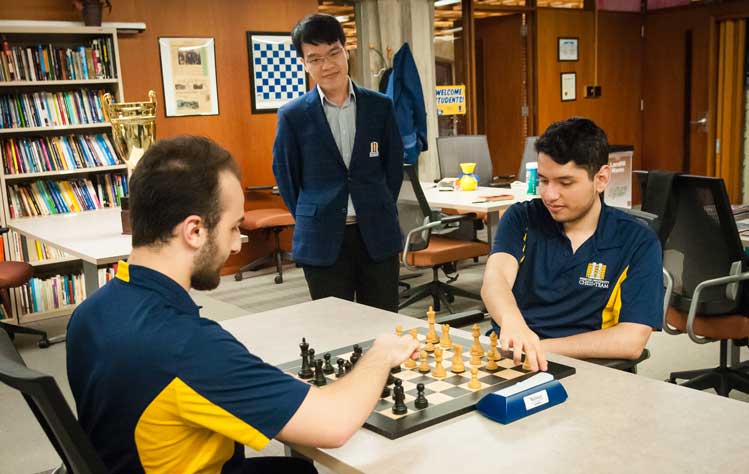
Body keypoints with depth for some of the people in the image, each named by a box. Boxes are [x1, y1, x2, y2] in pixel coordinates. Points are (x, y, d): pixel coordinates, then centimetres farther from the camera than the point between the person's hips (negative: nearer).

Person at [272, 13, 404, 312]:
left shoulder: (380, 106, 3)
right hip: (322, 243, -1)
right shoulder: (292, 116, -2)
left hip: (378, 236, 2)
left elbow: (394, 166, 11)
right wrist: (311, 222, 9)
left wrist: (379, 214, 11)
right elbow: (286, 176, 7)